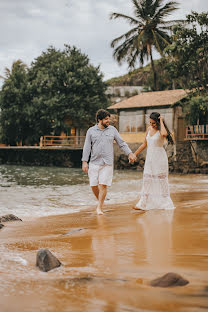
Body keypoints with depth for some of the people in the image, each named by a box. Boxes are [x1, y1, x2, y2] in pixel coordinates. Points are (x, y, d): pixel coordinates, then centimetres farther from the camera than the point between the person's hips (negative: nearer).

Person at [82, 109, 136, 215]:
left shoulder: (112, 130, 8)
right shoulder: (91, 131, 5)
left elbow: (121, 143, 11)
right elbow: (87, 147, 3)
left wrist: (130, 153, 1)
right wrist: (84, 162, -3)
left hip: (107, 163, 0)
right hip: (94, 162, 1)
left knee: (103, 185, -7)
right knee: (93, 185, 1)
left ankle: (99, 208, 2)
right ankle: (100, 201, 26)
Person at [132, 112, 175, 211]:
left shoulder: (161, 130, -11)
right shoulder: (149, 129, 8)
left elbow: (164, 134, -38)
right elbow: (144, 144, 17)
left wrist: (161, 121, -24)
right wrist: (134, 154, 18)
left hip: (160, 158, -6)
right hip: (149, 158, 6)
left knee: (160, 180, 0)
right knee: (147, 180, 4)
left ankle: (165, 203, 11)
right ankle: (143, 204, 4)